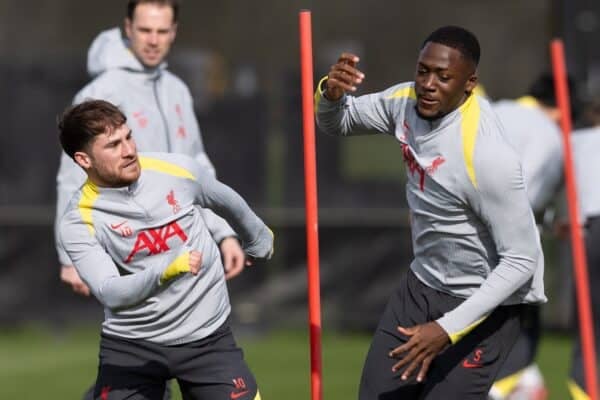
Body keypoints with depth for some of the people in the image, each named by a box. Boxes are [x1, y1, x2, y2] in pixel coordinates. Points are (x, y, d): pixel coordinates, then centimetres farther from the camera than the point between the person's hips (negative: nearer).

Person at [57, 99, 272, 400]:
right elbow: (110, 293, -26)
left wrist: (258, 242, 32)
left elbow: (227, 202, 16)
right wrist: (165, 271, -41)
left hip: (207, 337, 2)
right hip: (130, 344, -2)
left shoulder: (177, 170, -6)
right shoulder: (79, 221, -14)